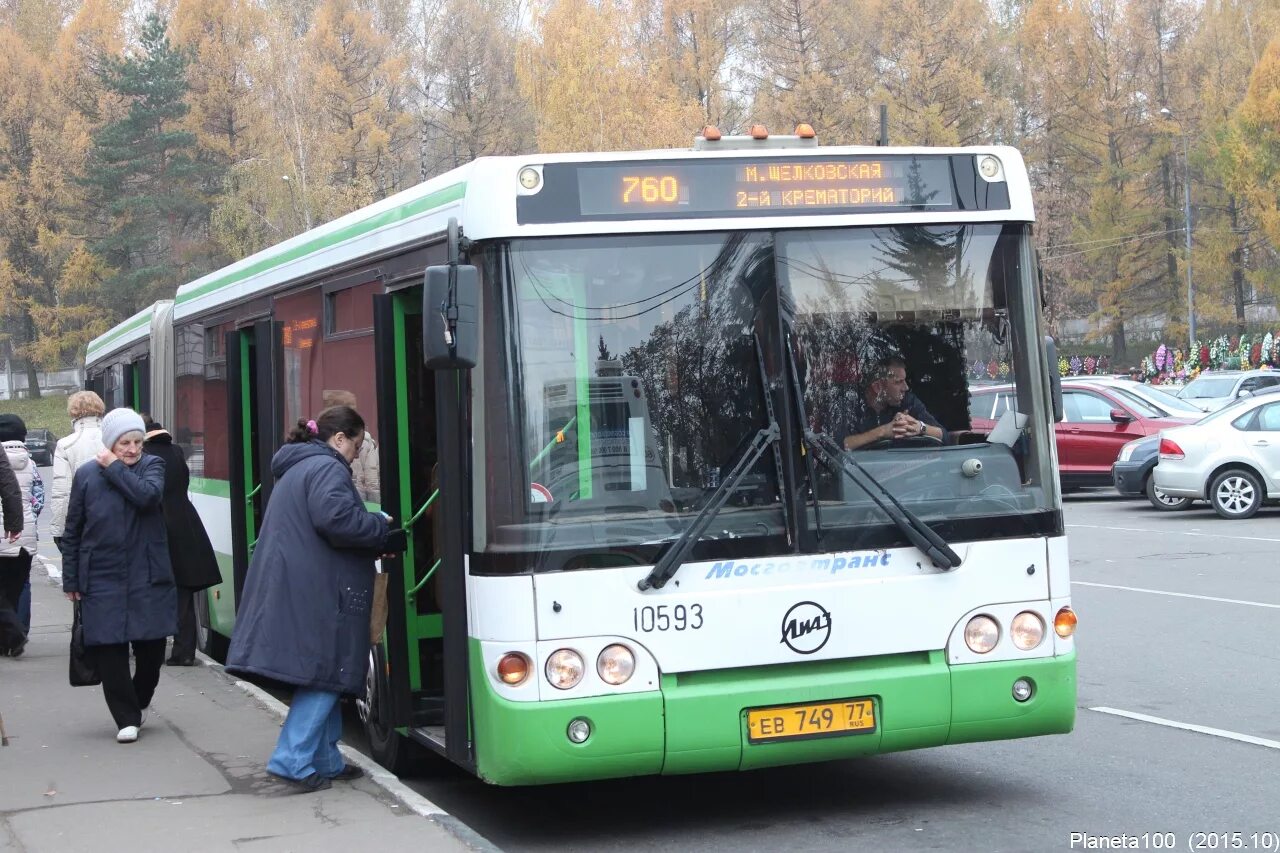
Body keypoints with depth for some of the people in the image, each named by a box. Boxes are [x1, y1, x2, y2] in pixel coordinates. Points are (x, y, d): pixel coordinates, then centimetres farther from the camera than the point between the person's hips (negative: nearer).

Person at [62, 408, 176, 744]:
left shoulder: (152, 466, 3)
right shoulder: (87, 474, 3)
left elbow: (148, 495, -21)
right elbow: (72, 531, 7)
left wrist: (114, 468, -12)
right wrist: (70, 580, 5)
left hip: (147, 577, 0)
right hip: (102, 579, 0)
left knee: (151, 648, 3)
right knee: (109, 650, -3)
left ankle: (140, 702, 30)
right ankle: (127, 718, 7)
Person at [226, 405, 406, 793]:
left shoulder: (297, 468, 23)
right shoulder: (326, 468, -10)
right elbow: (335, 518, -26)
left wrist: (374, 541, 14)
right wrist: (381, 528, -11)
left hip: (293, 593, 11)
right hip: (315, 594, -11)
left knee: (324, 676, 16)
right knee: (323, 675, -5)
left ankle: (325, 760, 22)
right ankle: (293, 760, -7)